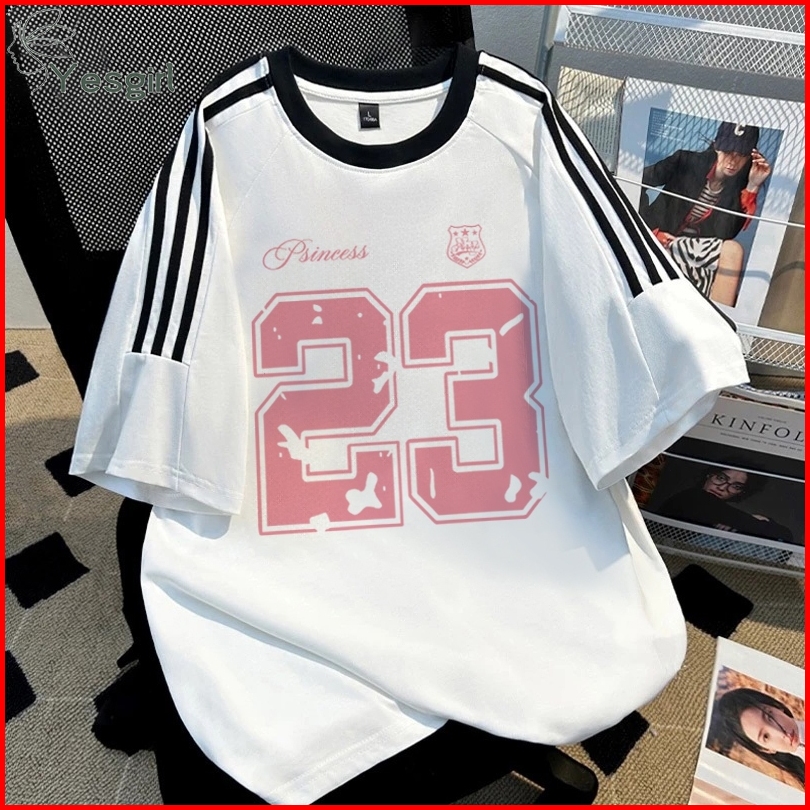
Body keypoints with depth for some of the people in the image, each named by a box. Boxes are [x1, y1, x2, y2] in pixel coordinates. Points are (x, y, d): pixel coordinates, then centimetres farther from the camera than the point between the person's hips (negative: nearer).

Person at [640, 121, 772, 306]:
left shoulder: (740, 186, 5)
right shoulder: (687, 162, -4)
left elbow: (728, 233, -6)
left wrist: (752, 188, -11)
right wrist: (652, 231, -14)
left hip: (698, 253, 4)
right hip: (663, 243, -3)